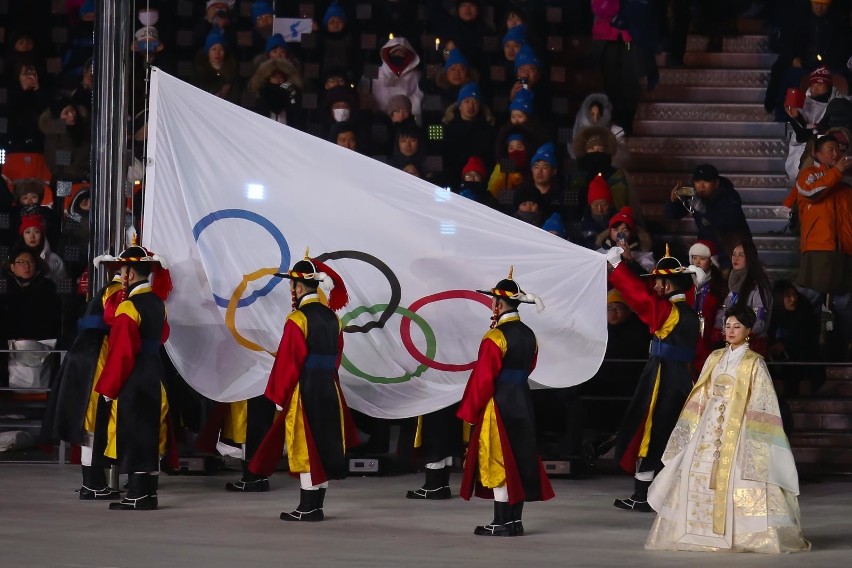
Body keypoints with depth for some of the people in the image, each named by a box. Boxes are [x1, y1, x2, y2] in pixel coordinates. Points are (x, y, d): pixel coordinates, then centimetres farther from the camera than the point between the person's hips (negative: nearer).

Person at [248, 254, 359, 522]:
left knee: (305, 447, -3)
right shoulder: (331, 316, 9)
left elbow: (288, 361, -14)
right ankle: (317, 506, 15)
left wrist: (279, 397, -7)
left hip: (303, 389, -7)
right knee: (324, 444, 10)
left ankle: (307, 508, -1)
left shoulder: (298, 319, -14)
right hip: (328, 388, 7)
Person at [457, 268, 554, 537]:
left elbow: (483, 378, -15)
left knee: (497, 460, -2)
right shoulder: (529, 335, 7)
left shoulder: (495, 337, -16)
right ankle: (515, 520, 15)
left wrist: (470, 411, -8)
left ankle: (501, 522, -1)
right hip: (522, 402, 7)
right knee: (519, 456, 11)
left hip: (498, 403, -7)